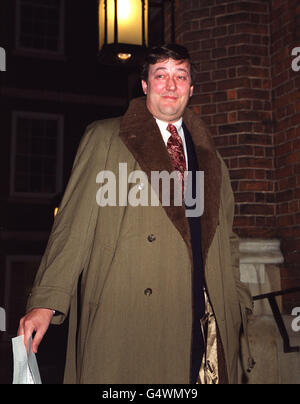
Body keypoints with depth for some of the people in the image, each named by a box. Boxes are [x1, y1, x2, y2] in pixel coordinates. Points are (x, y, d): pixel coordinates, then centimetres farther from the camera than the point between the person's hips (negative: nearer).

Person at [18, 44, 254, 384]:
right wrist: (46, 302, -10)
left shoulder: (209, 157, 18)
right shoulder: (104, 138, 6)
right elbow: (75, 222, -2)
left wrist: (237, 304, 15)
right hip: (122, 320, -3)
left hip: (200, 317, 4)